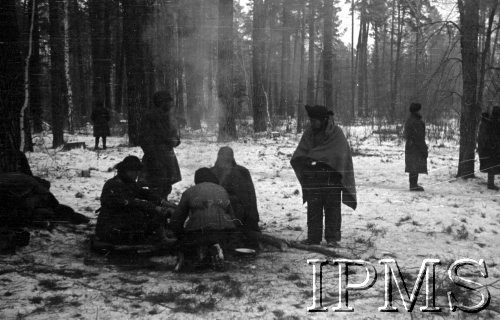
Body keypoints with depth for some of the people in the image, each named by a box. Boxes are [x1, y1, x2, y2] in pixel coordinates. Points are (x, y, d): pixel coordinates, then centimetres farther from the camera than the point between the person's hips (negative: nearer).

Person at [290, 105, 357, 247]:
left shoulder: (336, 133, -7)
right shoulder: (309, 133, 6)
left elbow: (338, 155, -19)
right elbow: (299, 152, 0)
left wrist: (312, 157, -23)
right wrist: (303, 159, -24)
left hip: (332, 178, -4)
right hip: (313, 177, 4)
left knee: (332, 208, 2)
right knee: (313, 208, 5)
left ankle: (332, 237, 9)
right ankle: (313, 237, 11)